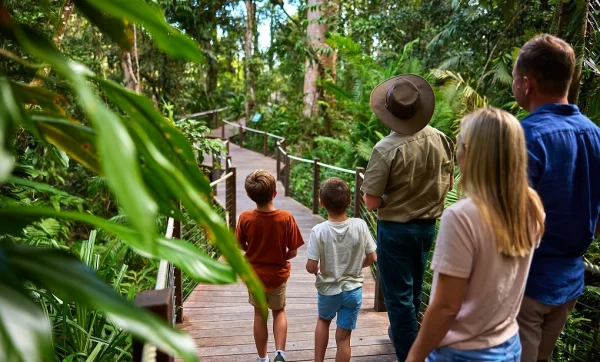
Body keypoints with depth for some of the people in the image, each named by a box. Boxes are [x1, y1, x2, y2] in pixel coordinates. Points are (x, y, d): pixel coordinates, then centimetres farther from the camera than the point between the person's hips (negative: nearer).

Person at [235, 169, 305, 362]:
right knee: (279, 312, 22)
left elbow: (242, 246, -4)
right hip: (278, 274, 0)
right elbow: (293, 252, -14)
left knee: (259, 315, 18)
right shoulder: (286, 218, -21)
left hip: (255, 274, 1)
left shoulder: (245, 218, -18)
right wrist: (280, 258, 5)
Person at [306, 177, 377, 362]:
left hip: (328, 290, 0)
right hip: (353, 291, 1)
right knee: (343, 337, 10)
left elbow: (311, 267, -18)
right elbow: (372, 258, -5)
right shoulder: (360, 225, -14)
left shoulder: (319, 231, -20)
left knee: (323, 321, 29)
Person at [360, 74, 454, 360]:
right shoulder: (441, 139, -7)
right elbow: (447, 184, 6)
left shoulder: (387, 148, -24)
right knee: (414, 288, 25)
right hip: (428, 225, 7)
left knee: (398, 294, 9)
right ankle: (404, 333, 47)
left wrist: (389, 199, 0)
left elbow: (371, 202, -20)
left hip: (395, 229, -6)